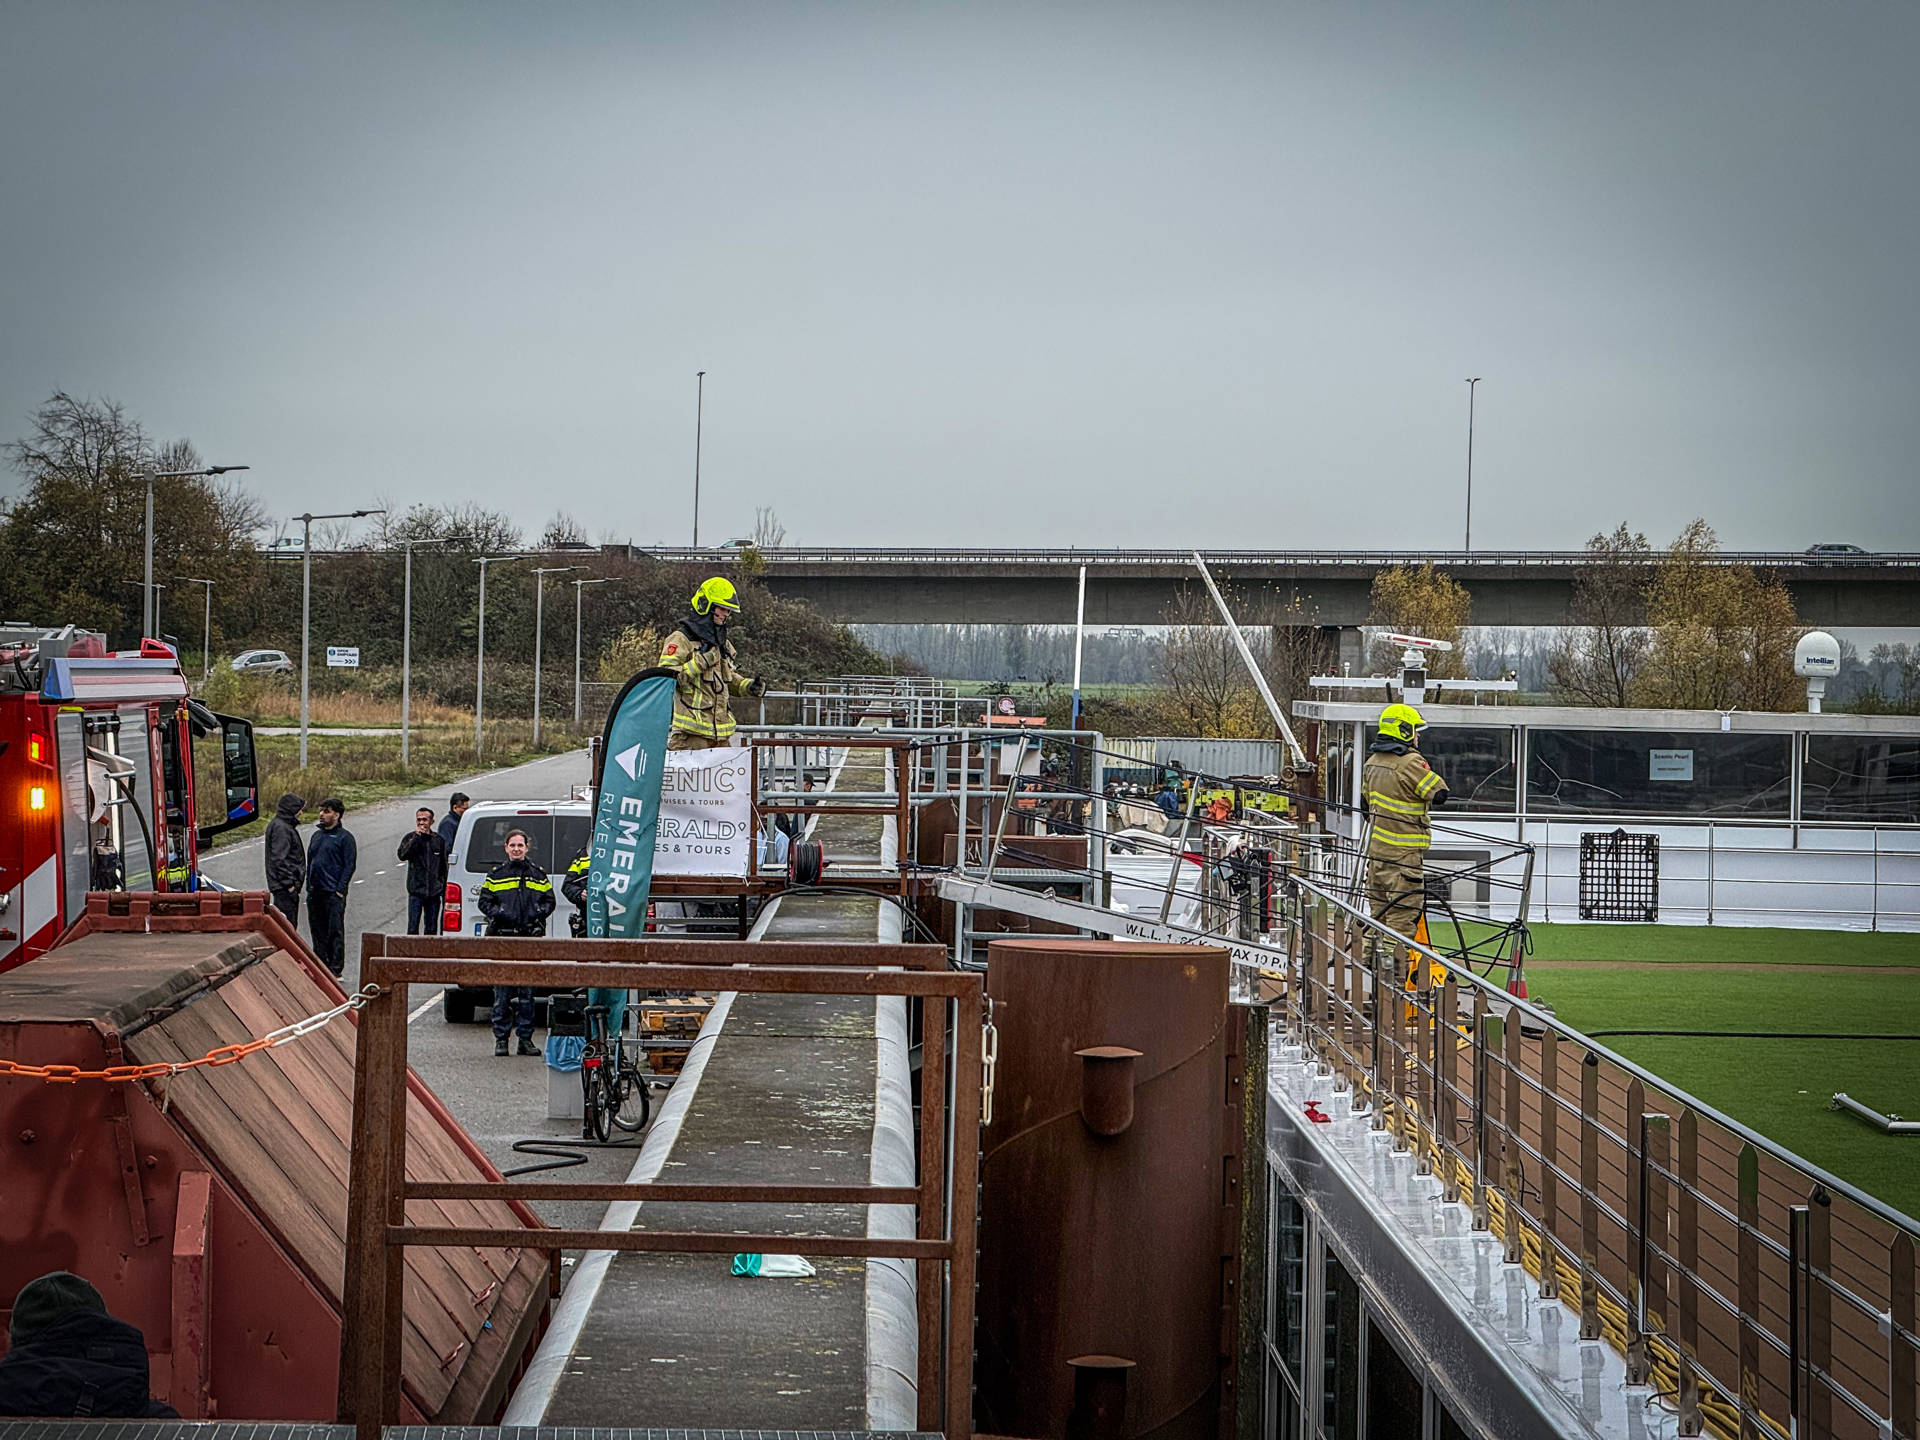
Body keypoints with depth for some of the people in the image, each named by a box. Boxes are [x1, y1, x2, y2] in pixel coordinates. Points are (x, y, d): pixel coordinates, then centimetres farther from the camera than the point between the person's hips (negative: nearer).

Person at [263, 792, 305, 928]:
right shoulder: (280, 828, -16)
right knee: (288, 924, -10)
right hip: (284, 887, -11)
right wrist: (288, 883, -21)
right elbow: (279, 858, -21)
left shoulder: (285, 826, 17)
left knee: (292, 923, 14)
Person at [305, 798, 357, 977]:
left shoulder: (345, 837, -4)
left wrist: (340, 890, -14)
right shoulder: (317, 835, 16)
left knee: (335, 929, -5)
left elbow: (350, 865, -8)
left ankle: (336, 967, -2)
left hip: (334, 892, -7)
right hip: (314, 892, 7)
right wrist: (309, 885, 10)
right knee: (317, 930, 9)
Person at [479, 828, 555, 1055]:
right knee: (502, 990, -3)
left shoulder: (538, 875, 13)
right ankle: (501, 1038, 3)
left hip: (530, 937, 2)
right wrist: (499, 913, -10)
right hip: (503, 937, -2)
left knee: (527, 990, 3)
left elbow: (549, 901, 16)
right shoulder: (496, 874, 8)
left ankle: (526, 1039, 8)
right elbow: (484, 902, 7)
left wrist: (539, 912, -4)